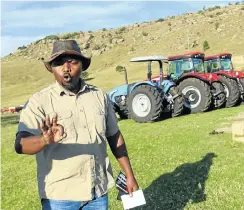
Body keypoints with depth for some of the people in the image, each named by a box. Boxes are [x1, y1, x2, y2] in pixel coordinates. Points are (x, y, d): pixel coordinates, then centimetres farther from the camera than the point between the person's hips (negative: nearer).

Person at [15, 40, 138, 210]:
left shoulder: (100, 96, 1)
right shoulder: (39, 101, -10)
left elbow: (114, 136, 8)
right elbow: (20, 145, -20)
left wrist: (130, 175, 7)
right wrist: (46, 140, -40)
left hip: (99, 190, 3)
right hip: (59, 195, -3)